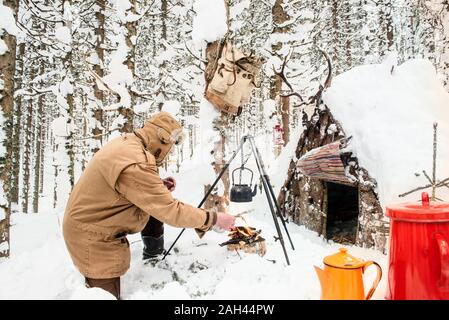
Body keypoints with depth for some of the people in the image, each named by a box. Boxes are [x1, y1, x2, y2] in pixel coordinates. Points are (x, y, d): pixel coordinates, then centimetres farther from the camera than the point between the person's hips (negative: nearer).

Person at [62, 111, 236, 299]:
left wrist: (160, 188, -4)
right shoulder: (136, 164, -33)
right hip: (91, 235, -9)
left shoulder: (128, 142, -5)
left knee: (154, 205, 6)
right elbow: (170, 211, -29)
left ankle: (154, 257, 20)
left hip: (92, 217, 9)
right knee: (107, 294, 2)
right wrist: (213, 219, -20)